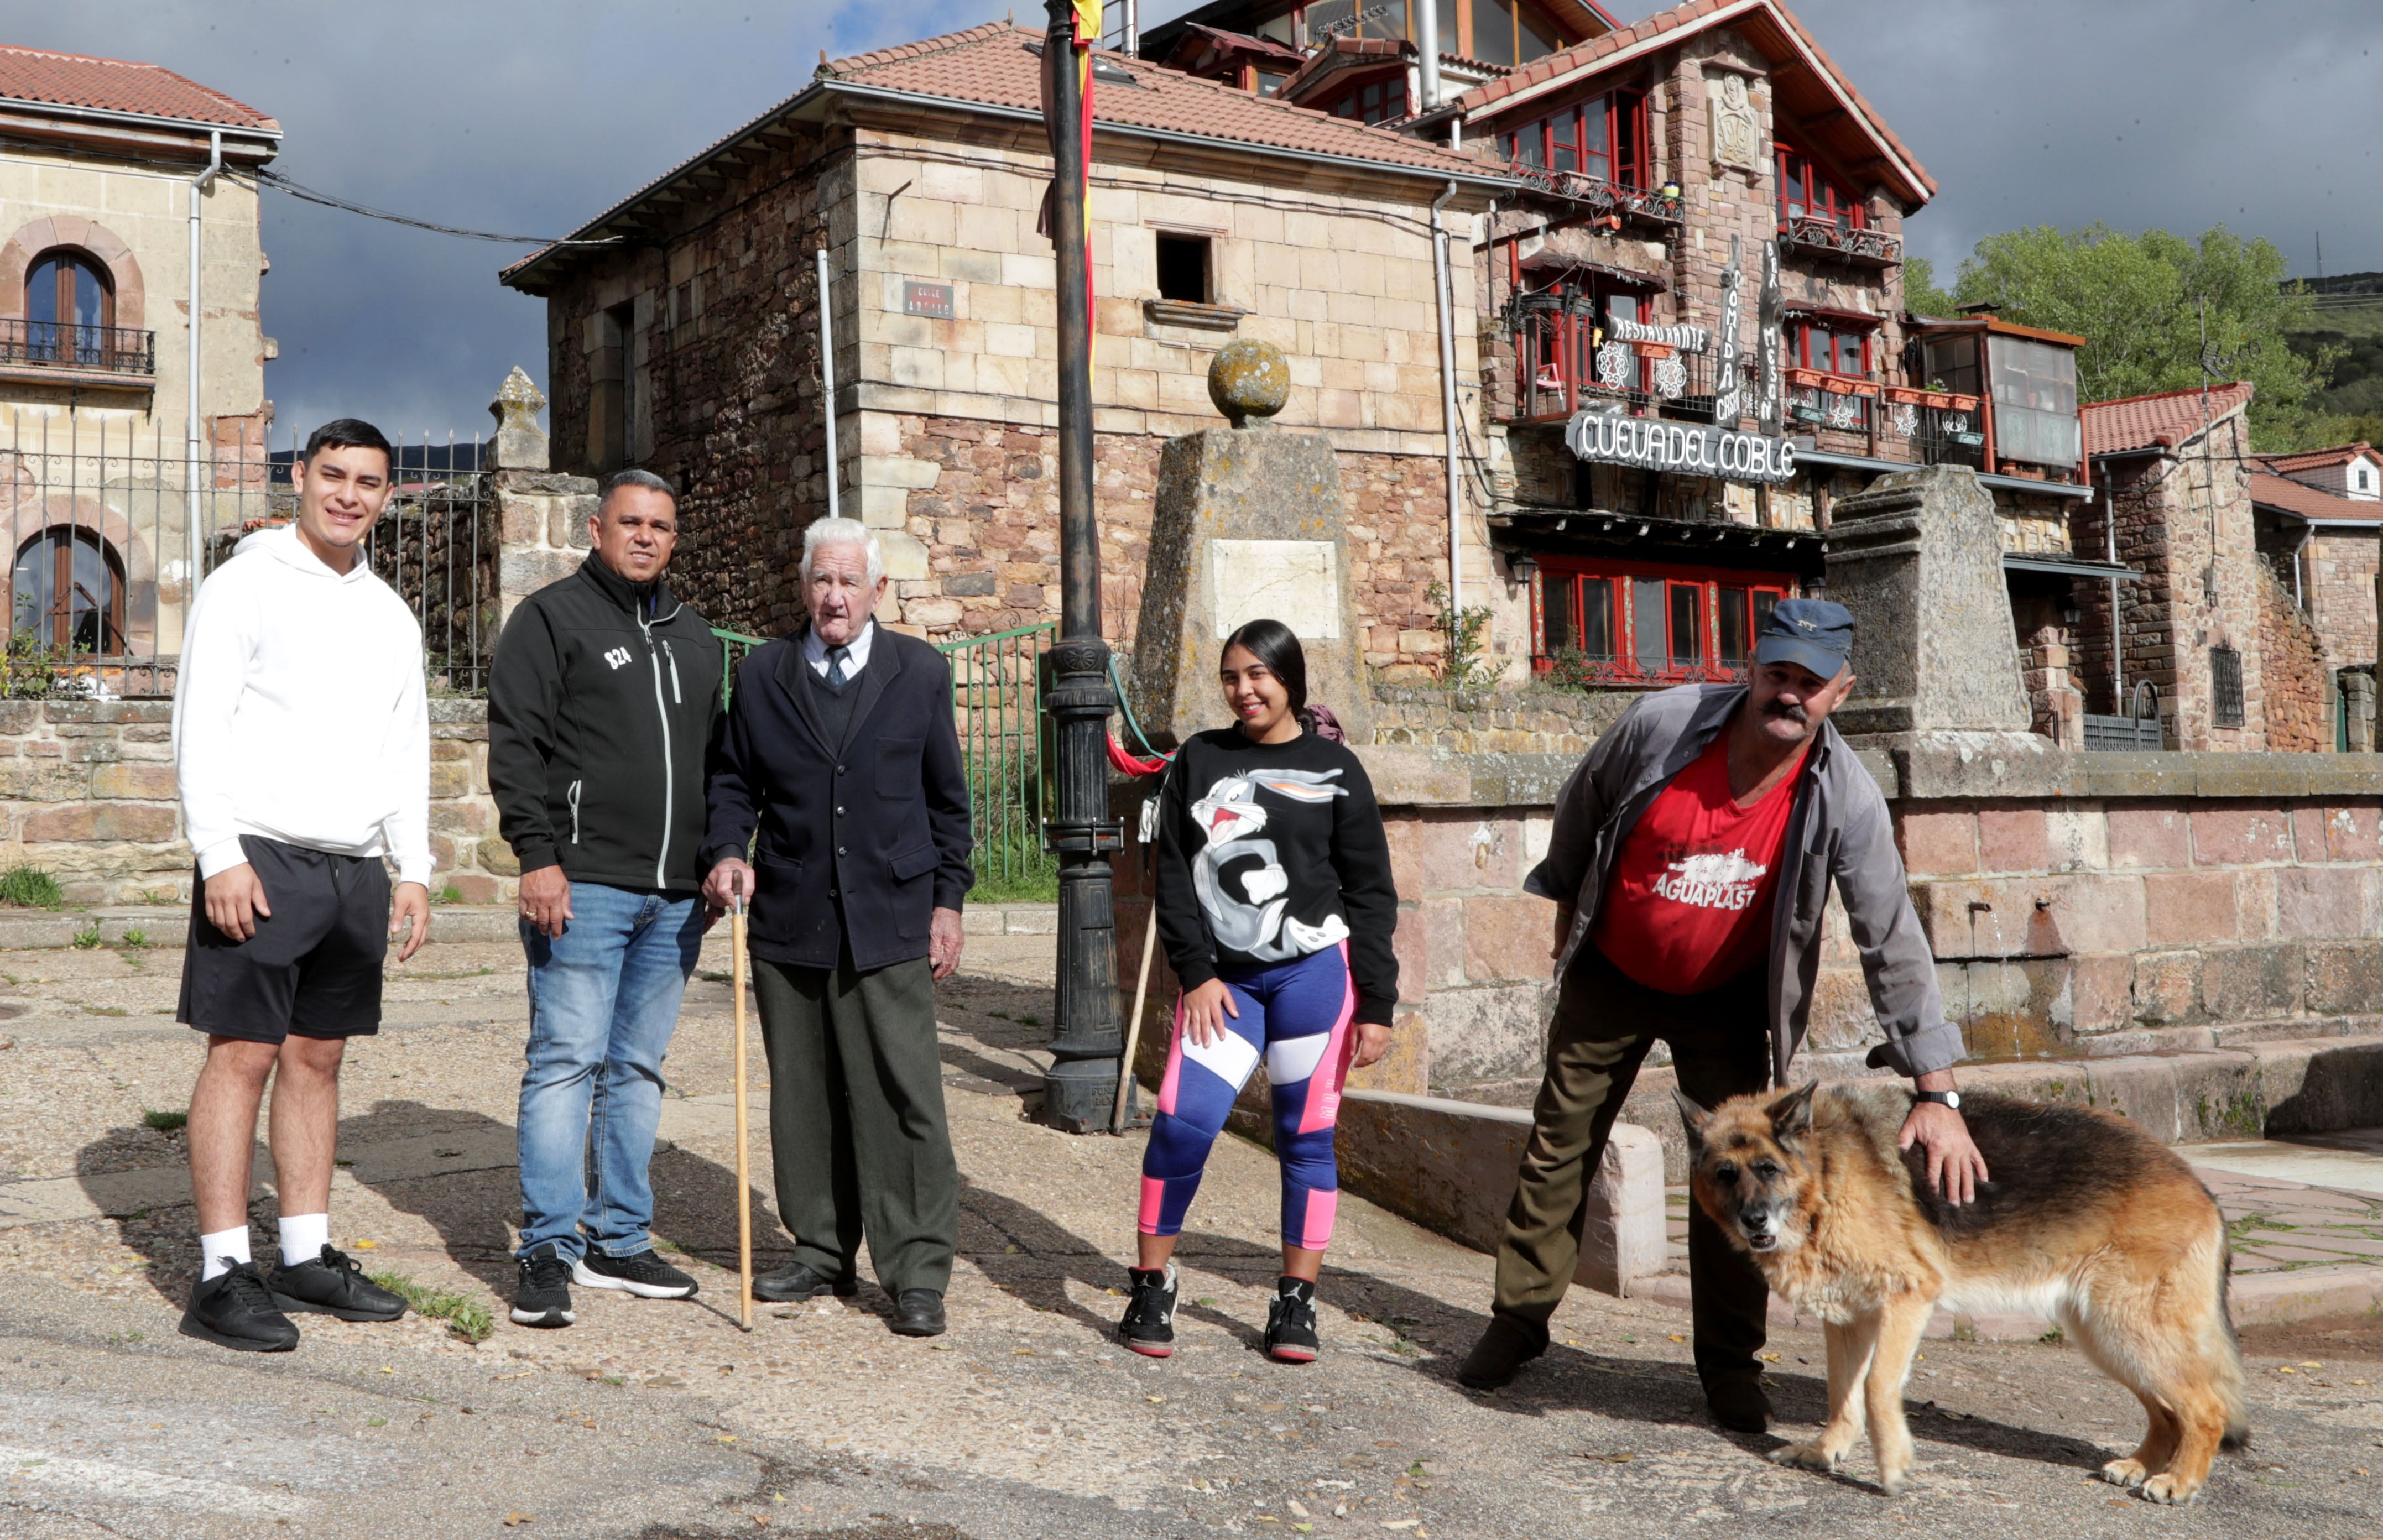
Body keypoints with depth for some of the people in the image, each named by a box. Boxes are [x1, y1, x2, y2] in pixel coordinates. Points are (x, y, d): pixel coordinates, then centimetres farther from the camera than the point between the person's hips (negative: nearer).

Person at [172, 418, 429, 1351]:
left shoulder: (391, 615, 17)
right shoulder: (247, 585, -2)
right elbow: (201, 730, -8)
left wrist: (414, 870, 12)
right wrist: (221, 855, -17)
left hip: (355, 869, 6)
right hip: (261, 859, -6)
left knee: (318, 1058, 10)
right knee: (242, 1056, -6)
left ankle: (307, 1257, 16)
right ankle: (223, 1275, -3)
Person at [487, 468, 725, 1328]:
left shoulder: (694, 637, 19)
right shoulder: (552, 618, 1)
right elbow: (515, 745, -7)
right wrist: (538, 855, -16)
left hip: (675, 895, 6)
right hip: (583, 883, -6)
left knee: (639, 1067, 10)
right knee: (566, 1059, -8)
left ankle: (619, 1242, 18)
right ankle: (547, 1251, -2)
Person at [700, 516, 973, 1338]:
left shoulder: (920, 671, 6)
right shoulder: (762, 674, 10)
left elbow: (946, 797, 9)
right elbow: (734, 783, 14)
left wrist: (947, 900, 4)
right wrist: (727, 852, -5)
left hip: (889, 924, -2)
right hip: (790, 924, 3)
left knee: (903, 1096, -5)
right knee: (803, 1096, 9)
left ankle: (917, 1271, 2)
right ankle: (823, 1252, 23)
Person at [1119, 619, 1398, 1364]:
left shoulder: (1334, 769, 5)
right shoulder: (1198, 761, 10)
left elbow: (1372, 894, 5)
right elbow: (1173, 874, 8)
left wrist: (1376, 1004, -1)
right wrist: (1196, 973, -3)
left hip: (1314, 972, -1)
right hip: (1224, 977, 1)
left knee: (1306, 1135, 2)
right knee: (1182, 1122, -10)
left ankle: (1296, 1303, 14)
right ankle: (1151, 1286, 4)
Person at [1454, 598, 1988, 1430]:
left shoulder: (1845, 800, -23)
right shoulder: (1662, 724, -23)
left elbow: (1894, 943, -23)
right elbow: (1578, 813, -2)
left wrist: (1938, 1093, -27)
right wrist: (1568, 914, 8)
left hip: (1728, 997, 0)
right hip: (1611, 977, 1)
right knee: (1559, 1148, 7)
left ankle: (1730, 1362, 13)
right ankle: (1519, 1318, 22)